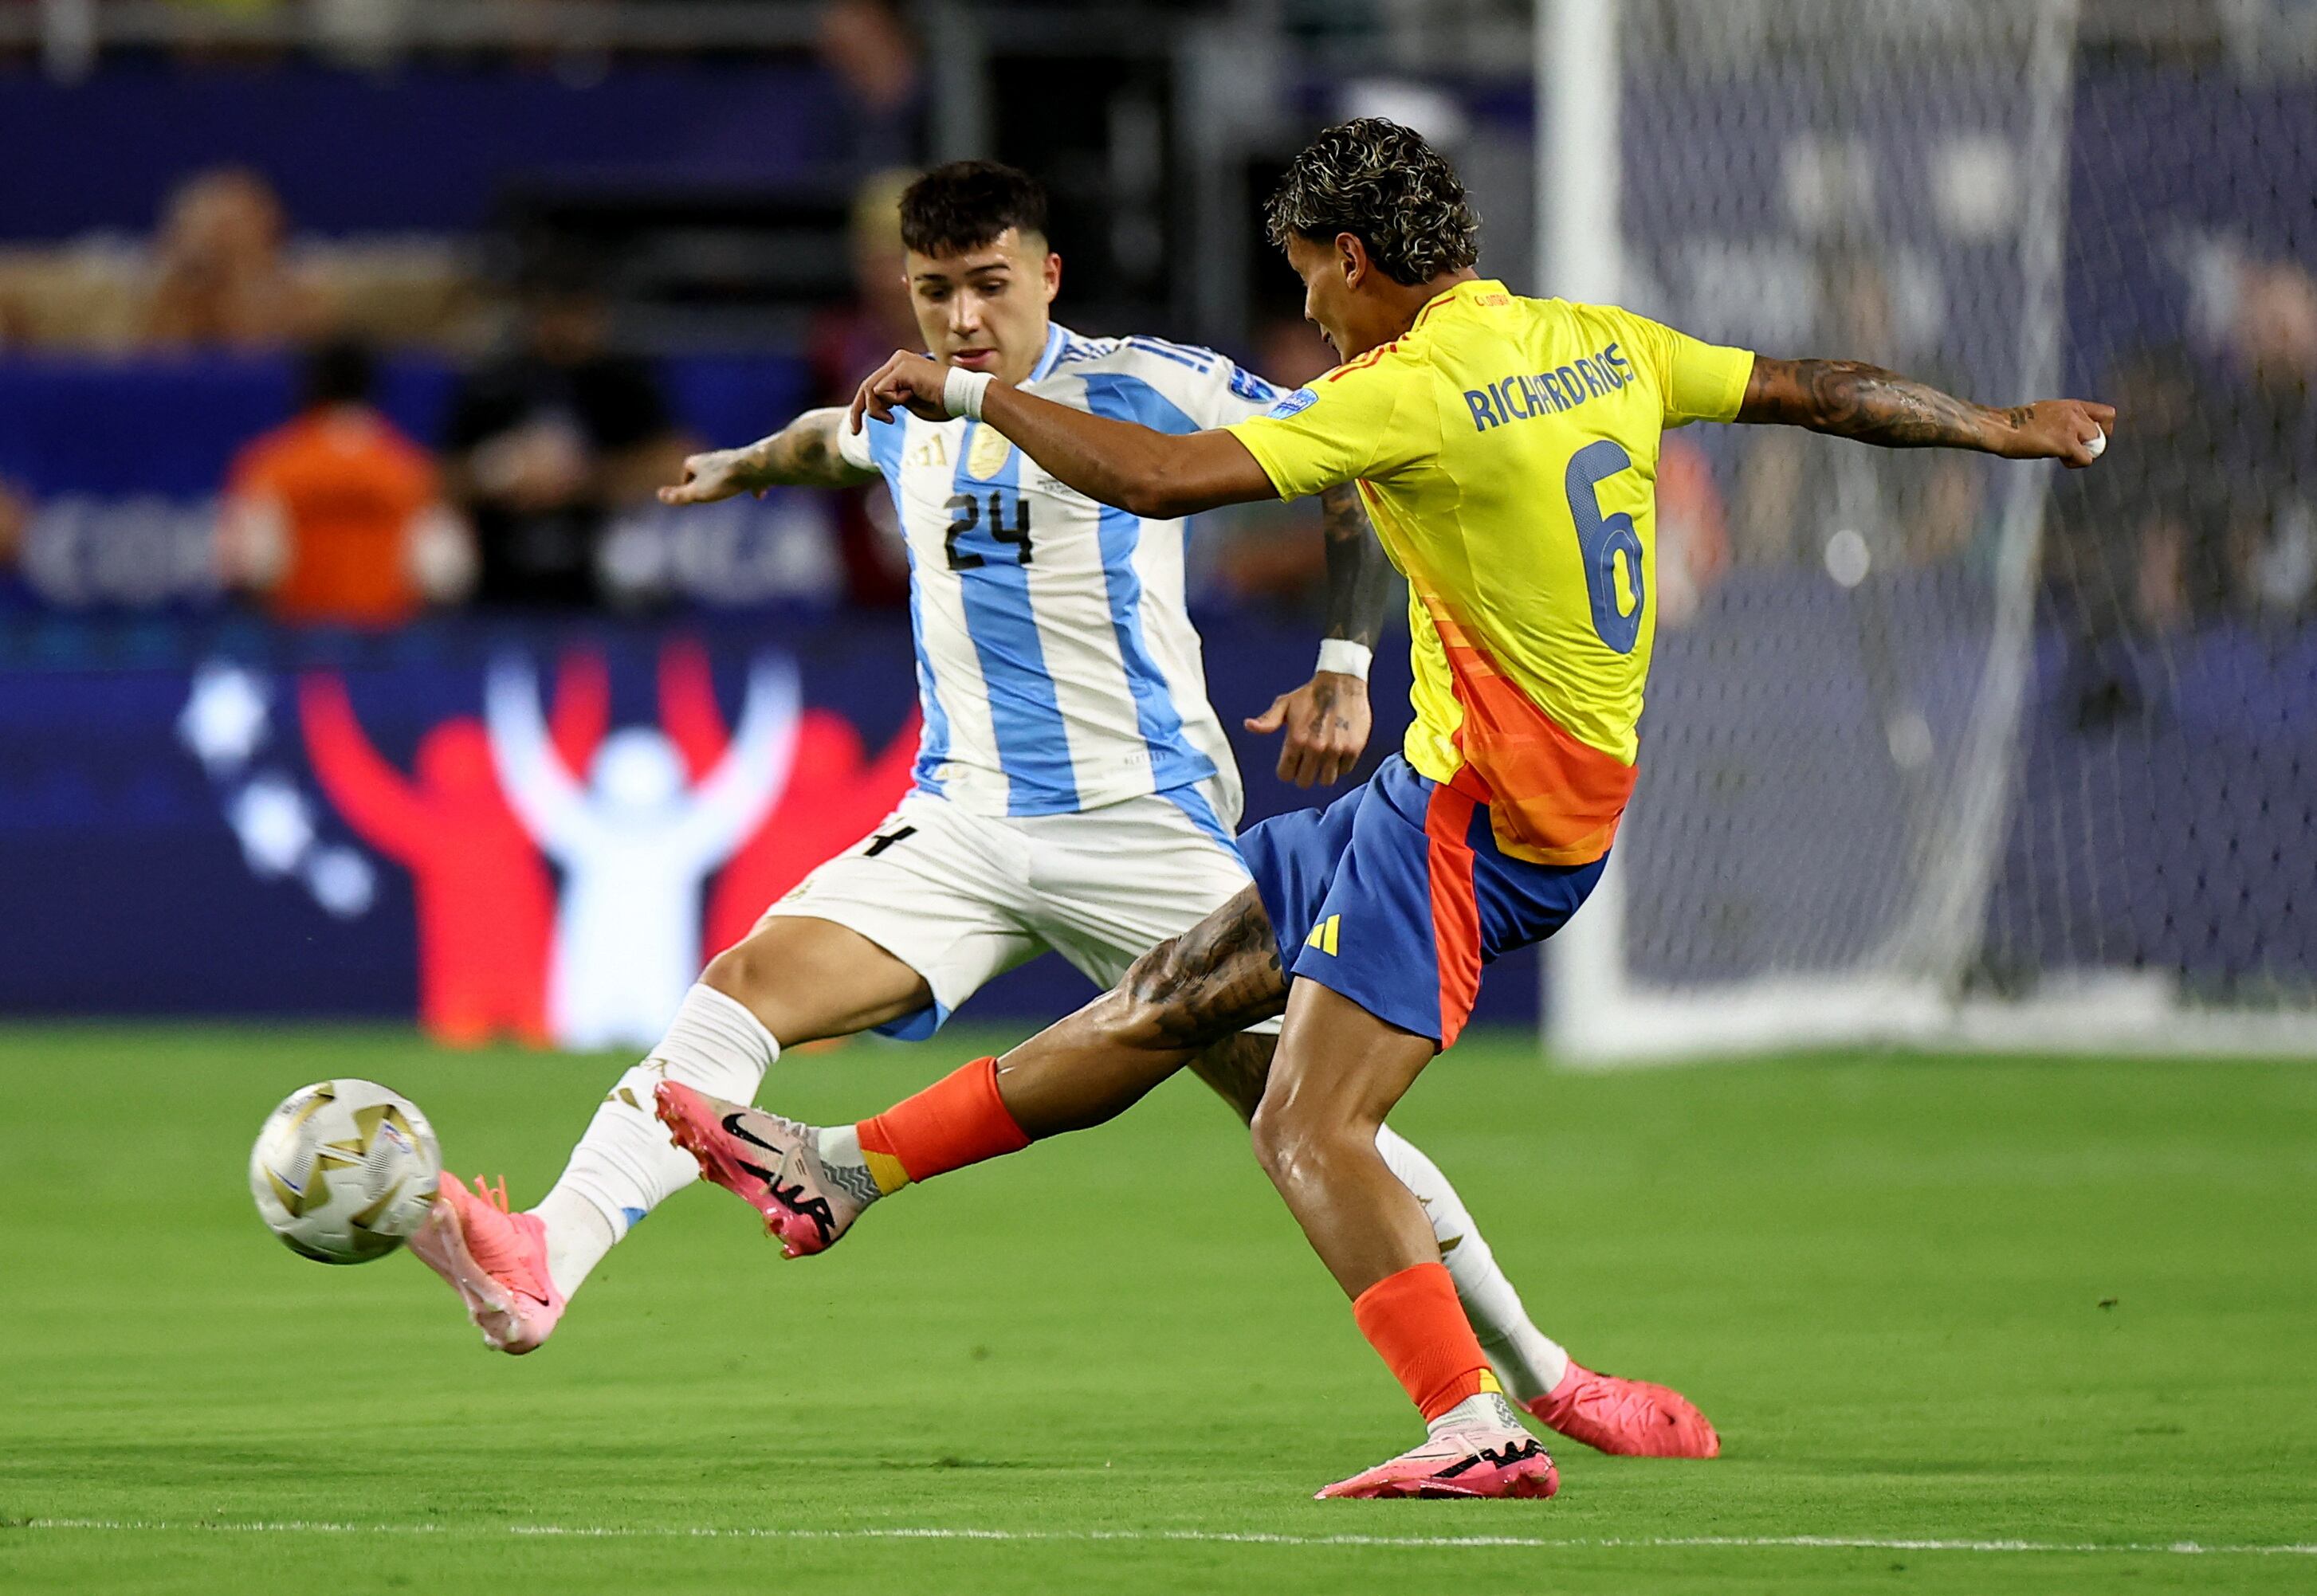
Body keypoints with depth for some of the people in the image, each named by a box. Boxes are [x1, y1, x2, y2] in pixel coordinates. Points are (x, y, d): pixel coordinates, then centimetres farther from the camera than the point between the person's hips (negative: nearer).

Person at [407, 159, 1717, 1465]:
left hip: (1143, 819, -4)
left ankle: (1545, 1376, 5)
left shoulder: (1146, 388, -4)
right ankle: (543, 1267, -33)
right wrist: (748, 465, 58)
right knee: (748, 984, -19)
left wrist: (1345, 671, -8)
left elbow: (1352, 474, 1)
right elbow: (836, 441, 39)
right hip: (959, 826, 4)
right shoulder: (909, 417, 13)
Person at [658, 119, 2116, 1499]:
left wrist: (970, 392, -11)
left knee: (1311, 1130, -14)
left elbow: (1161, 479, -22)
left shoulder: (1413, 391, -17)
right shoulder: (1602, 345, 8)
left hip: (1478, 812, -10)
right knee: (1176, 990, 12)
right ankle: (845, 1170, 18)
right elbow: (1815, 389, 17)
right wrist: (2005, 427, 31)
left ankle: (1477, 1425, -23)